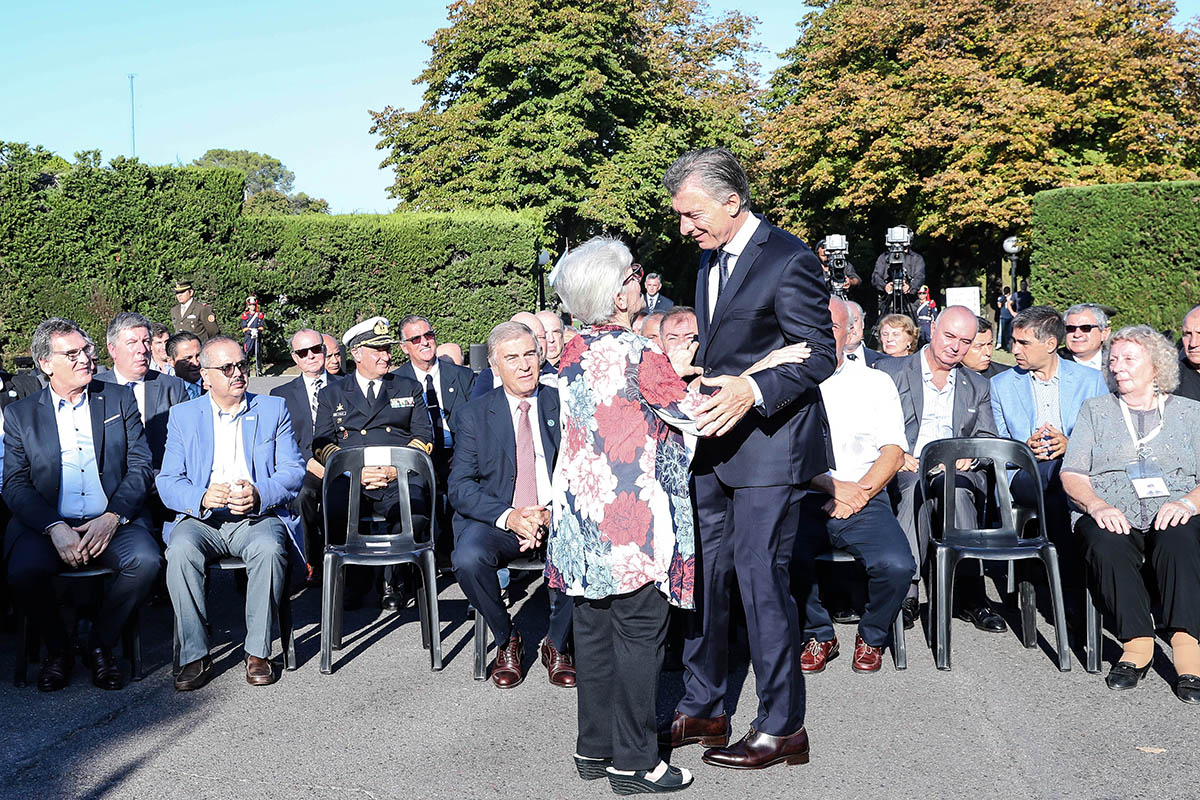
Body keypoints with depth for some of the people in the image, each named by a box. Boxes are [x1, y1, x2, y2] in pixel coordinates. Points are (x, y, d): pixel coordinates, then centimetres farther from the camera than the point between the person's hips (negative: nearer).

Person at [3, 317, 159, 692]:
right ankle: (58, 650, 0)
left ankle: (100, 644, -4)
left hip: (112, 522, 0)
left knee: (145, 560, -29)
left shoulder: (120, 398, 11)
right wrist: (55, 528, -15)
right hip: (45, 522, 0)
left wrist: (112, 517, -12)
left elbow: (141, 465, 5)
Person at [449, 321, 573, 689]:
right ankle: (506, 641, -1)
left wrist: (552, 514, -19)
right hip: (496, 520, 1)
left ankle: (557, 643, -3)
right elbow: (460, 486, -2)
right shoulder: (474, 415, 5)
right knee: (468, 558, -31)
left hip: (558, 518, 0)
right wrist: (508, 516, -19)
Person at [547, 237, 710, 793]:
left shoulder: (573, 354, 8)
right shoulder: (638, 355, -15)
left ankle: (594, 748, 23)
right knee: (638, 634, 2)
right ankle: (633, 762, 9)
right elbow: (697, 415, -7)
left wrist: (672, 374, 20)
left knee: (593, 630, 13)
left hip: (583, 513, 7)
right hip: (634, 520, -7)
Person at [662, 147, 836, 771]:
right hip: (714, 443, 9)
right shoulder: (710, 258, 14)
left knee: (760, 579, -4)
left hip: (769, 444, -9)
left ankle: (782, 728, 10)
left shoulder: (788, 261, -14)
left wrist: (753, 391, -28)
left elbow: (820, 356, -16)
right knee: (701, 573, 12)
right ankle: (702, 710, 25)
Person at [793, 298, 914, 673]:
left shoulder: (876, 382, 15)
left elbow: (894, 451, 6)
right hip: (804, 499, 0)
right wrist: (833, 486, -10)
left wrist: (860, 491, -10)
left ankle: (872, 636, 4)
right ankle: (818, 635, -2)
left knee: (897, 565, -28)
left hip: (865, 499, 0)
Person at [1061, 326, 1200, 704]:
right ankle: (1138, 643, -32)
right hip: (1110, 515, 1)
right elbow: (1072, 474, 10)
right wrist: (1097, 505, -11)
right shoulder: (1096, 410, 21)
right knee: (1105, 542, -35)